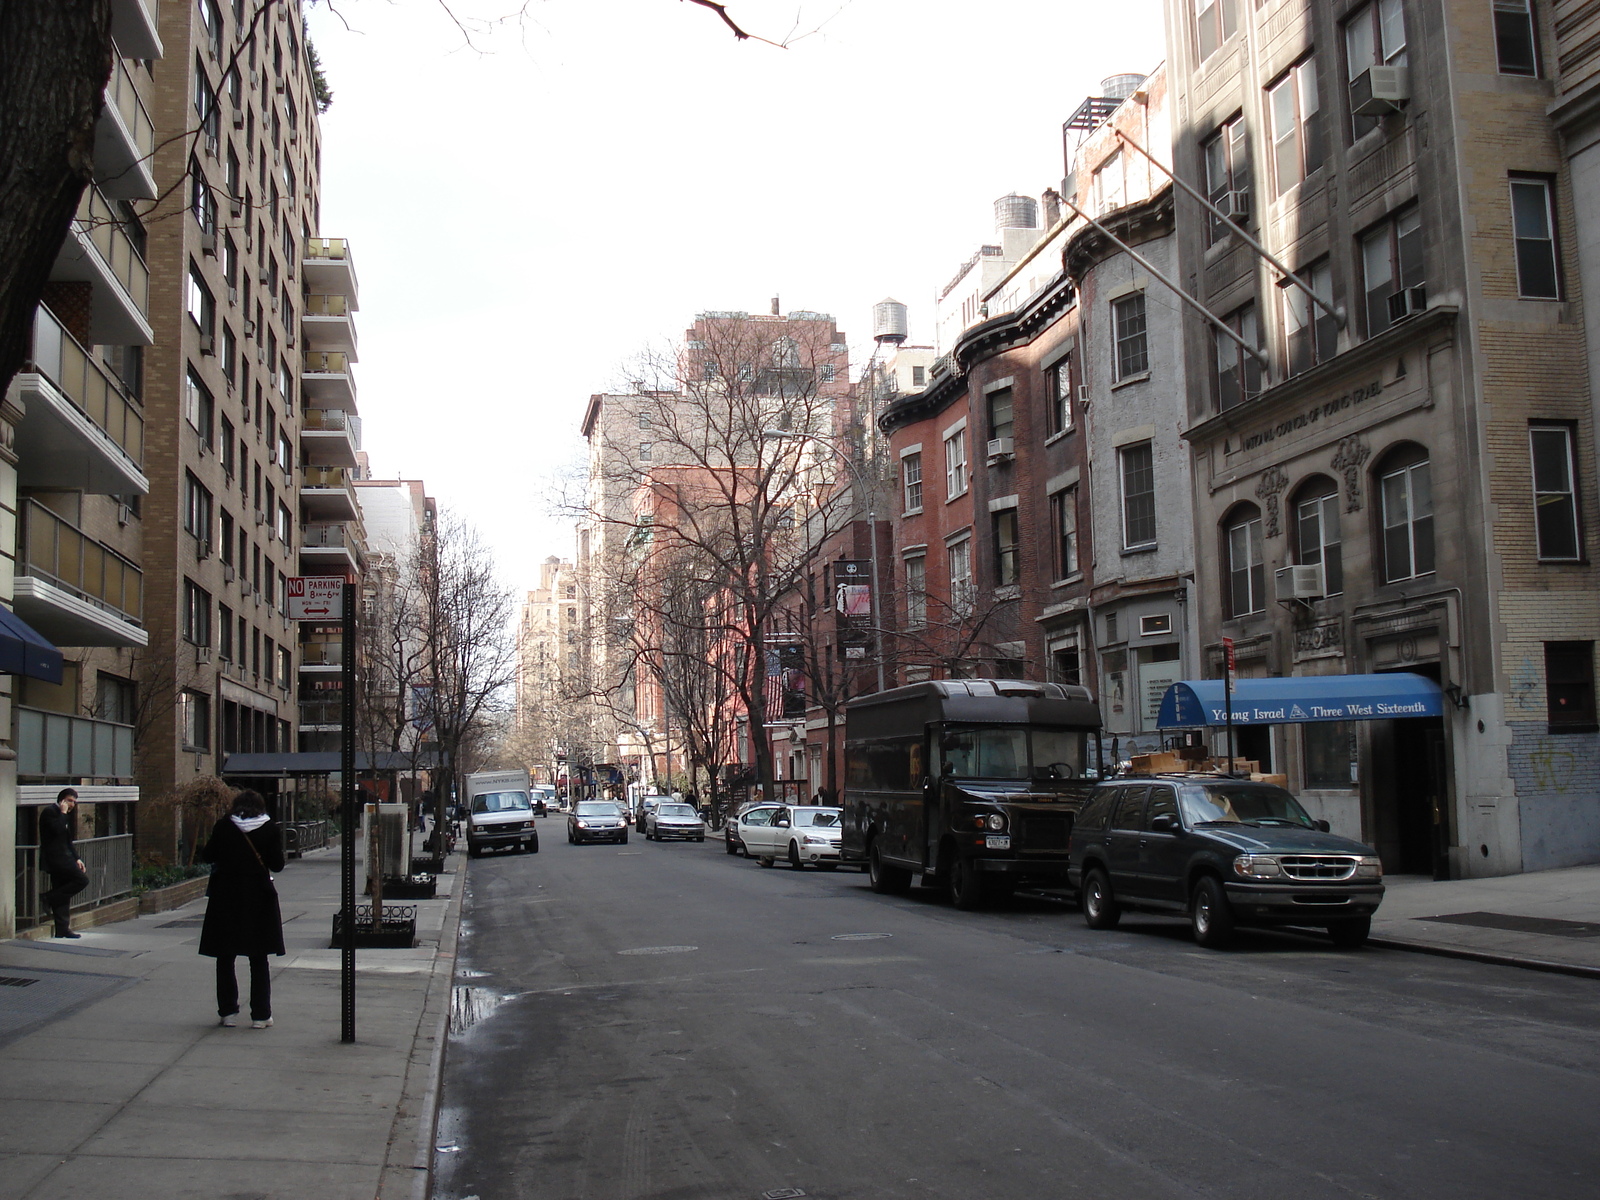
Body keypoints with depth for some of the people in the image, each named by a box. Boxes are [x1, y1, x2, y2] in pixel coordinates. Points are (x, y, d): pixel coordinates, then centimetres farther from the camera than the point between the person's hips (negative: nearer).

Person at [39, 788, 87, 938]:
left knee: (63, 897, 8)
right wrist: (63, 813, -12)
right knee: (82, 879, -18)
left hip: (61, 858, 10)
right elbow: (58, 830, -23)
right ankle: (51, 898, -9)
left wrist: (76, 858, 15)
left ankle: (62, 929, 9)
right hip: (55, 857, -10)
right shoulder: (50, 812, -7)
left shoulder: (63, 816, 22)